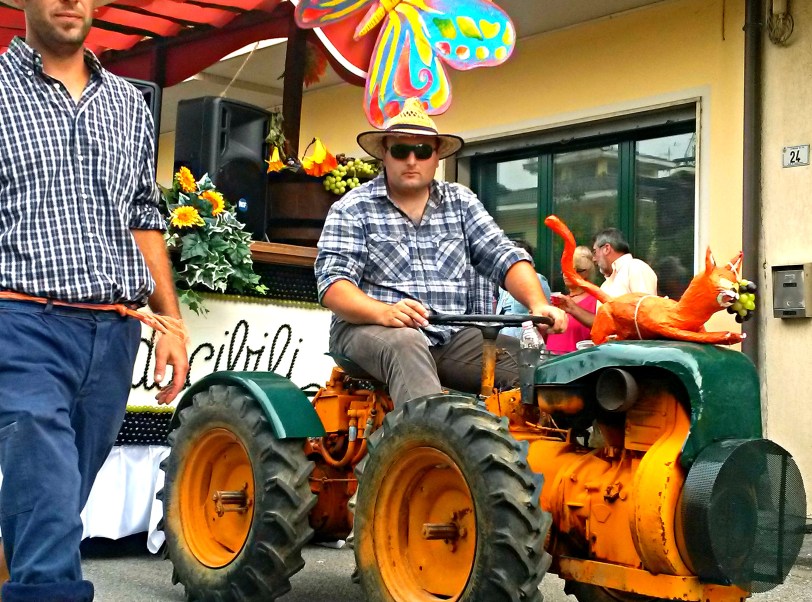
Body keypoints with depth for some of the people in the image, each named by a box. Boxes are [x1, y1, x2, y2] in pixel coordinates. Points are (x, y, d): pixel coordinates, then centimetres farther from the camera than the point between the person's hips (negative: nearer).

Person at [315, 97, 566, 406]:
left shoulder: (461, 202, 15)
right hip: (368, 329, -4)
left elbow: (504, 257, 6)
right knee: (405, 344, -38)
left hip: (450, 339, 4)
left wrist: (538, 305, -14)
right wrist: (384, 312, -28)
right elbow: (333, 284, -8)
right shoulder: (352, 209, 3)